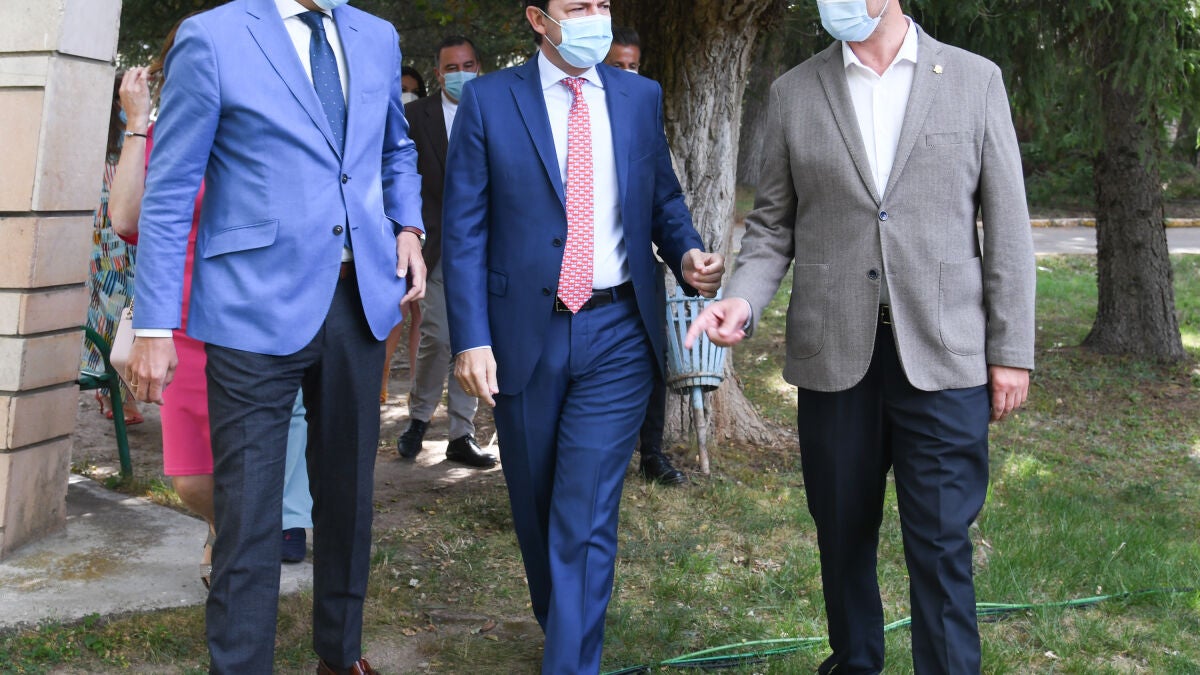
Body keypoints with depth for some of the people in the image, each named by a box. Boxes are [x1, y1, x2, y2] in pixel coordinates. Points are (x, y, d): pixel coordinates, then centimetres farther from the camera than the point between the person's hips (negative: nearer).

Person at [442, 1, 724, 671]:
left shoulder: (641, 98, 6)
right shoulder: (488, 101, -2)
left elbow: (664, 200, 14)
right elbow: (464, 230, -4)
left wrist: (687, 254, -8)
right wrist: (471, 338, -12)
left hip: (617, 337, 0)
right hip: (525, 336, 0)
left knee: (586, 515, -5)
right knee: (536, 505, 16)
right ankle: (559, 618, 42)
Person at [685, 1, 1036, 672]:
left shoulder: (975, 80, 3)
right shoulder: (794, 93, 7)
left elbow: (1007, 223, 3)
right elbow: (773, 224, 9)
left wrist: (1012, 351, 0)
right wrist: (743, 300, -10)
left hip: (942, 356, -2)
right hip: (833, 355, 2)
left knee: (941, 542, 0)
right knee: (844, 535, 12)